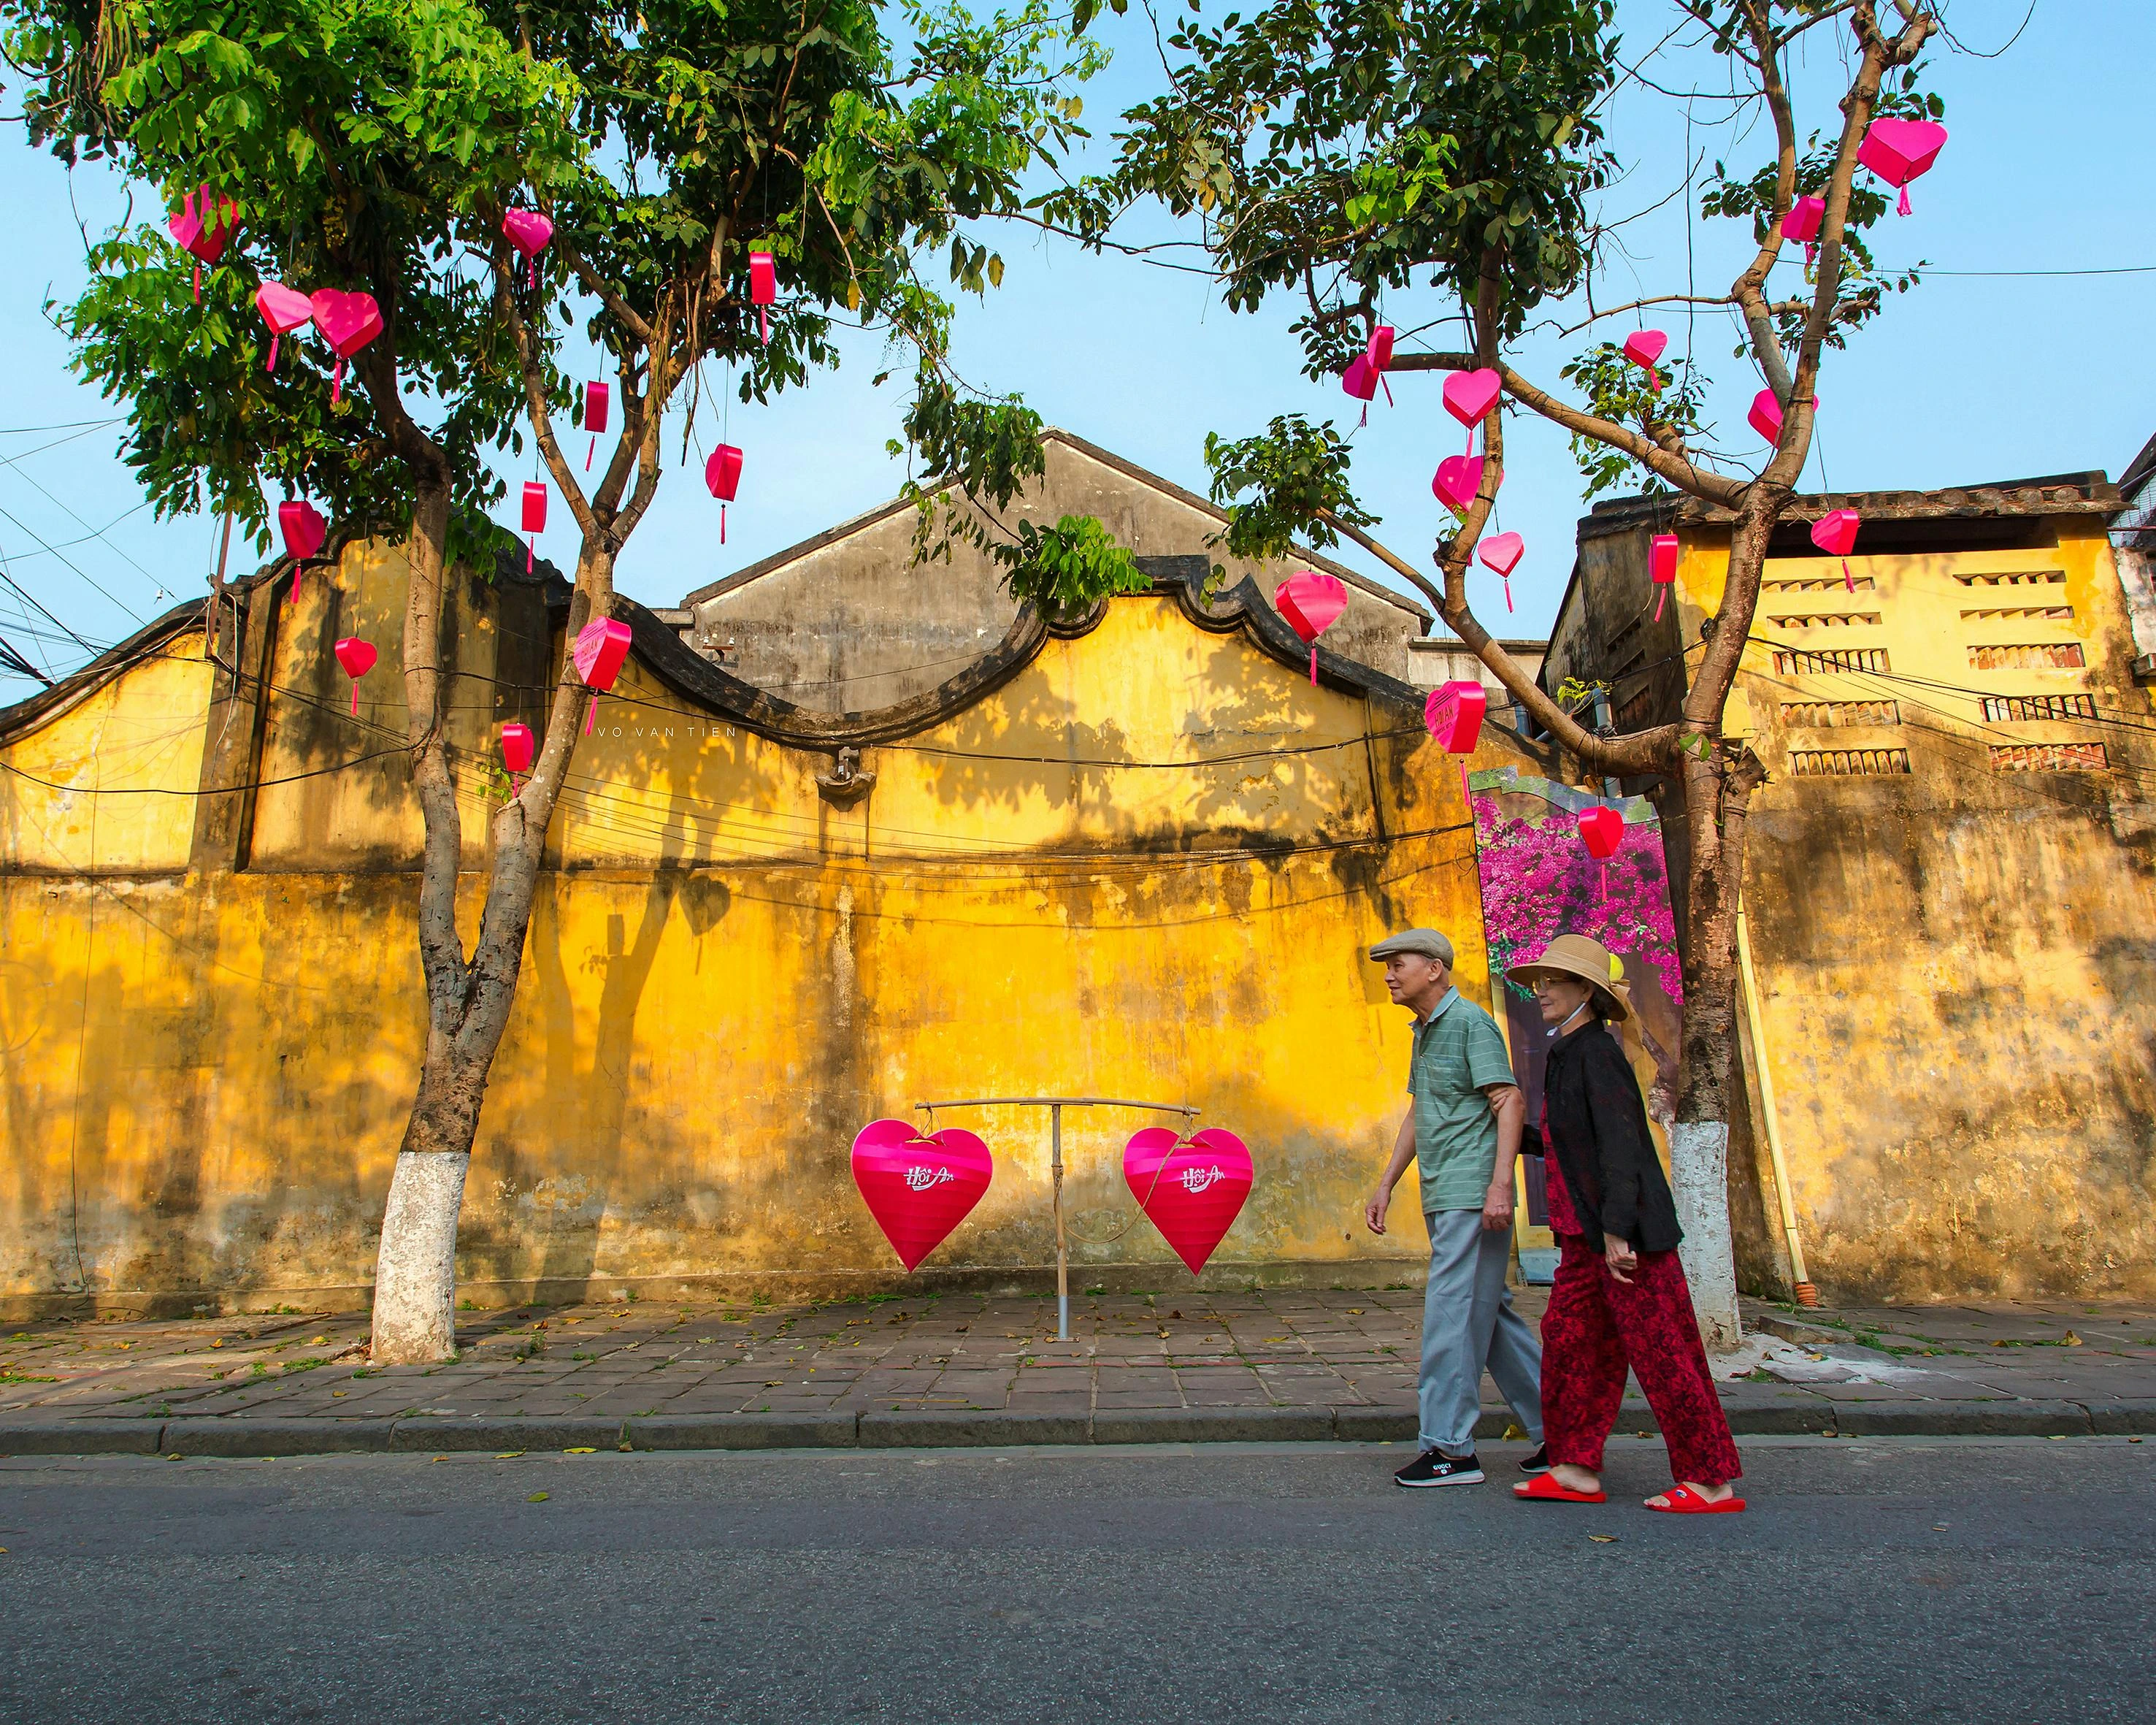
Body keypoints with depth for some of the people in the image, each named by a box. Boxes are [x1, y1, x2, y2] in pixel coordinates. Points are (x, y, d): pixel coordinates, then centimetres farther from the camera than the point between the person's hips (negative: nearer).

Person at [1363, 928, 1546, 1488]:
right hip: (1442, 1199, 9)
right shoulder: (1424, 1031, 18)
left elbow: (1511, 1101, -16)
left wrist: (1501, 1183, -25)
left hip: (1473, 1197, -9)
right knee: (1488, 1312, 12)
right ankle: (1556, 1430, 22)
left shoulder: (1471, 1022, -9)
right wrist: (1387, 1185, 22)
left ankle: (1450, 1448, 0)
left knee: (1452, 1313, -7)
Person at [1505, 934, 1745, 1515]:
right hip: (1587, 1233, 10)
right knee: (1568, 1338, 8)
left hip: (1628, 1230, -10)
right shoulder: (1566, 1056, 14)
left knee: (1660, 1353, -2)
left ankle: (1712, 1480, 10)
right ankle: (1577, 1470, 14)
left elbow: (1619, 1142, -22)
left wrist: (1618, 1229, -26)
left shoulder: (1596, 1052, -14)